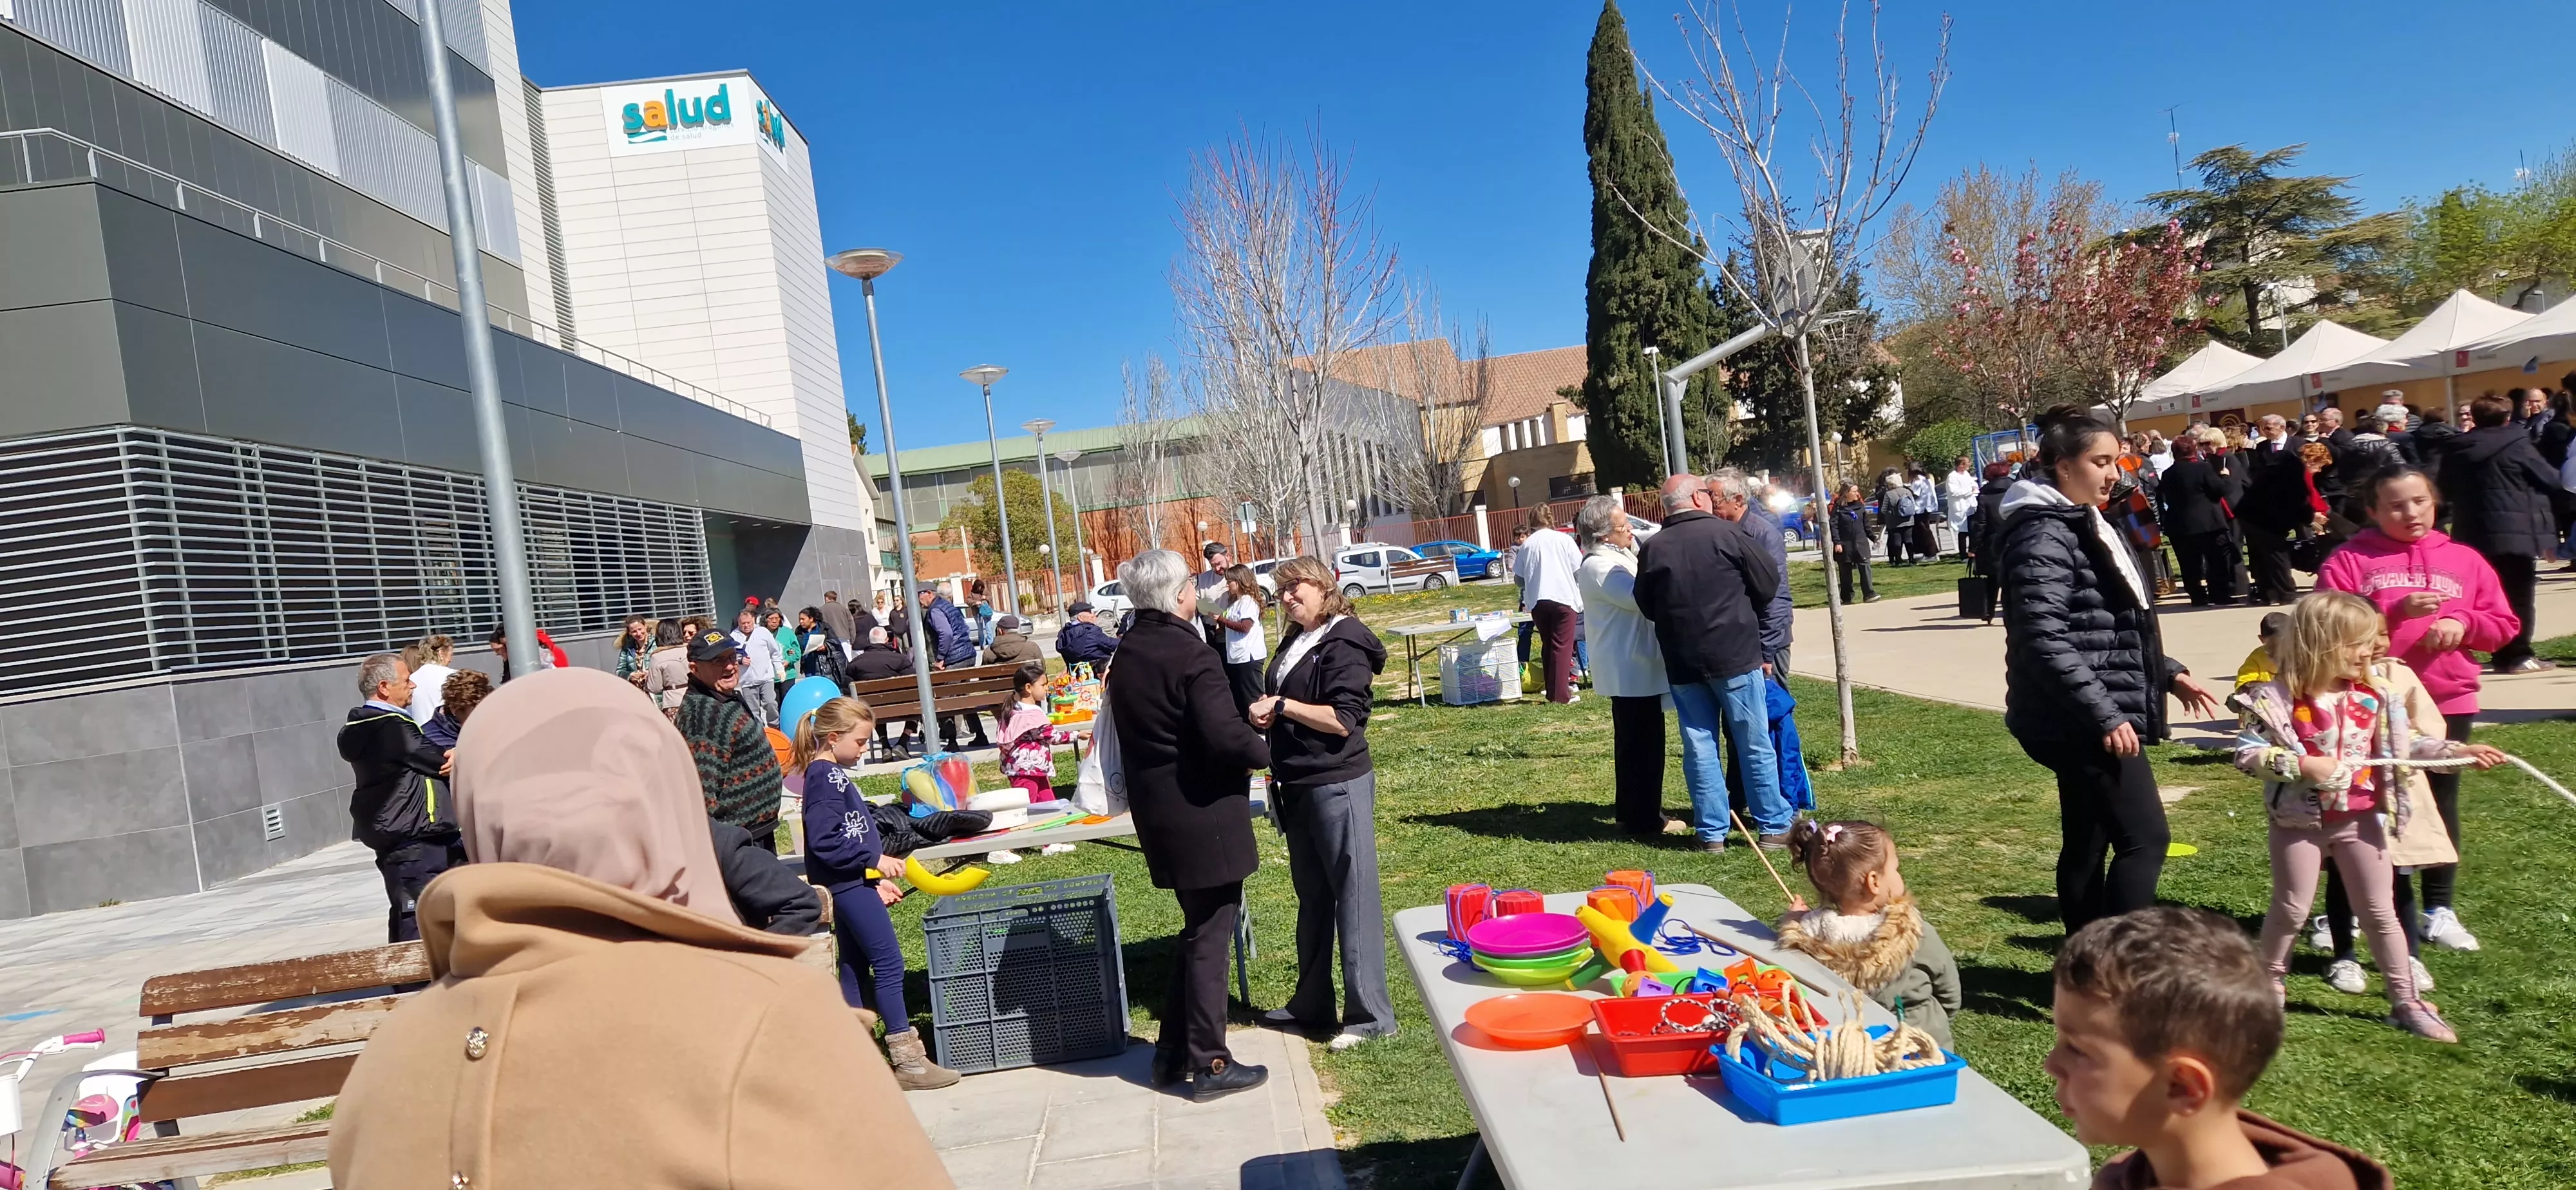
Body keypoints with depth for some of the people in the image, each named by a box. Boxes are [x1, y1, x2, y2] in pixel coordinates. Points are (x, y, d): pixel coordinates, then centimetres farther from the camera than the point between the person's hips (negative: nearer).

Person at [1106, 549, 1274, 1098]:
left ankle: (1172, 1052, 27)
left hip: (1157, 813, 8)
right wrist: (1264, 749, -6)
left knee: (1198, 929, 21)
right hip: (1203, 814, -8)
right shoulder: (1191, 654, -19)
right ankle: (1209, 1065, 12)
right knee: (1210, 936, 3)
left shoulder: (1127, 654, 7)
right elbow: (1226, 735, -27)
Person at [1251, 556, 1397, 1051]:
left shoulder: (1343, 642, -11)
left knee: (1353, 896, -3)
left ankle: (1370, 1014, 5)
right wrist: (1265, 714, 2)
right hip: (1298, 787, 9)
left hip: (1339, 786, -9)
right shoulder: (1294, 642, 13)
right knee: (1312, 898, 16)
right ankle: (1312, 1004, 27)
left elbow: (1344, 720, -19)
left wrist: (1280, 705, -17)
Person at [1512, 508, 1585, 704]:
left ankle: (1552, 692, 16)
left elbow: (1519, 577, 6)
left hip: (1537, 601, 3)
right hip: (1563, 598, -3)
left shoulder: (1527, 544, 3)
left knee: (1547, 646, 14)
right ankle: (1561, 694, -8)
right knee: (1562, 646, -1)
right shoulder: (1563, 540, -3)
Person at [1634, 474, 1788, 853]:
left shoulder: (1652, 549, -1)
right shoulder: (1725, 533, -9)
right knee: (1755, 745, 6)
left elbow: (1646, 607, 8)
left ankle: (1712, 832, 12)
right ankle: (1774, 826, 13)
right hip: (1735, 655, -3)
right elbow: (1768, 583, -2)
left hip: (1681, 664, 3)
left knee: (1699, 748, 9)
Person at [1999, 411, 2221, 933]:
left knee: (2087, 846, 13)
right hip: (2083, 722, -10)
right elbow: (2045, 642, -25)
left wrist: (2168, 672, 21)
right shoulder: (2044, 536, -17)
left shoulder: (2087, 525, 16)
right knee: (2145, 838, -9)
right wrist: (2104, 715, -26)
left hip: (2093, 721, 10)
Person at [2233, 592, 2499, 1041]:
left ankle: (2407, 1001, 22)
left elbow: (2405, 745, 10)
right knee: (2291, 909, 9)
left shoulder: (2378, 693, -1)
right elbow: (2247, 752, -17)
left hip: (2362, 819, 4)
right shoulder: (2279, 698, -17)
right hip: (2302, 821, -4)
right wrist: (2301, 765, -26)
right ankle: (2269, 983, 28)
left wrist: (2459, 751, 1)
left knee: (2380, 913, 12)